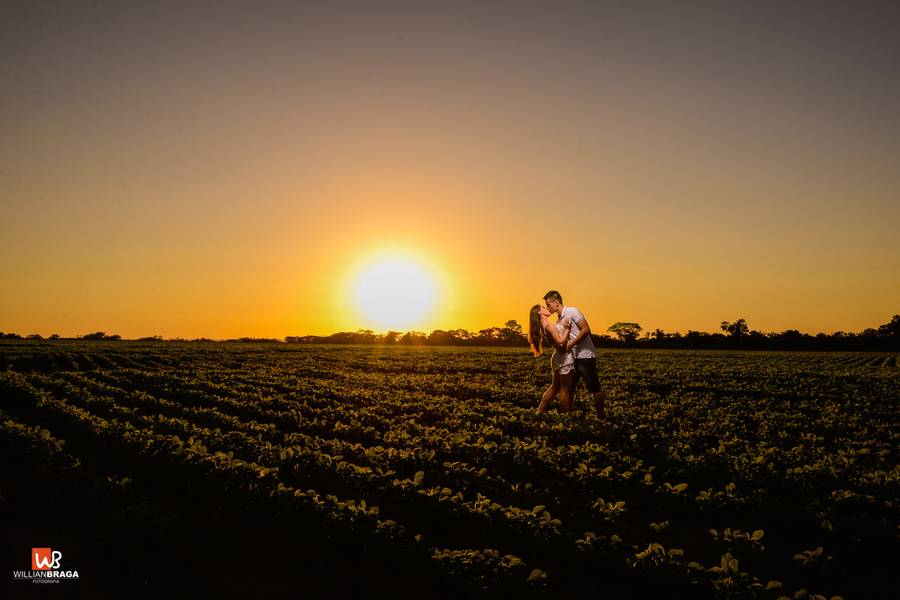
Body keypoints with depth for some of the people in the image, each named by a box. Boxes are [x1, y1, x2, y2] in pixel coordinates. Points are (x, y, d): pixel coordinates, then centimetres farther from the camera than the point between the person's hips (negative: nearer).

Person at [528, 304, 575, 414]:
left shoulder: (544, 326, 9)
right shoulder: (549, 325, -20)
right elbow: (561, 342, -24)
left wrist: (564, 327, 4)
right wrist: (567, 329, -15)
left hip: (557, 357, 9)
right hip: (565, 359, -9)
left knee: (554, 387, 19)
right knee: (565, 390, 0)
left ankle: (540, 410, 24)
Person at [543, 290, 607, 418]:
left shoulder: (572, 311, -11)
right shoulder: (559, 320, 14)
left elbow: (586, 330, -19)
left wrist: (570, 345, -19)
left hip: (585, 356, -9)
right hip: (573, 357, 9)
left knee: (594, 389, -2)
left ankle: (601, 417, 7)